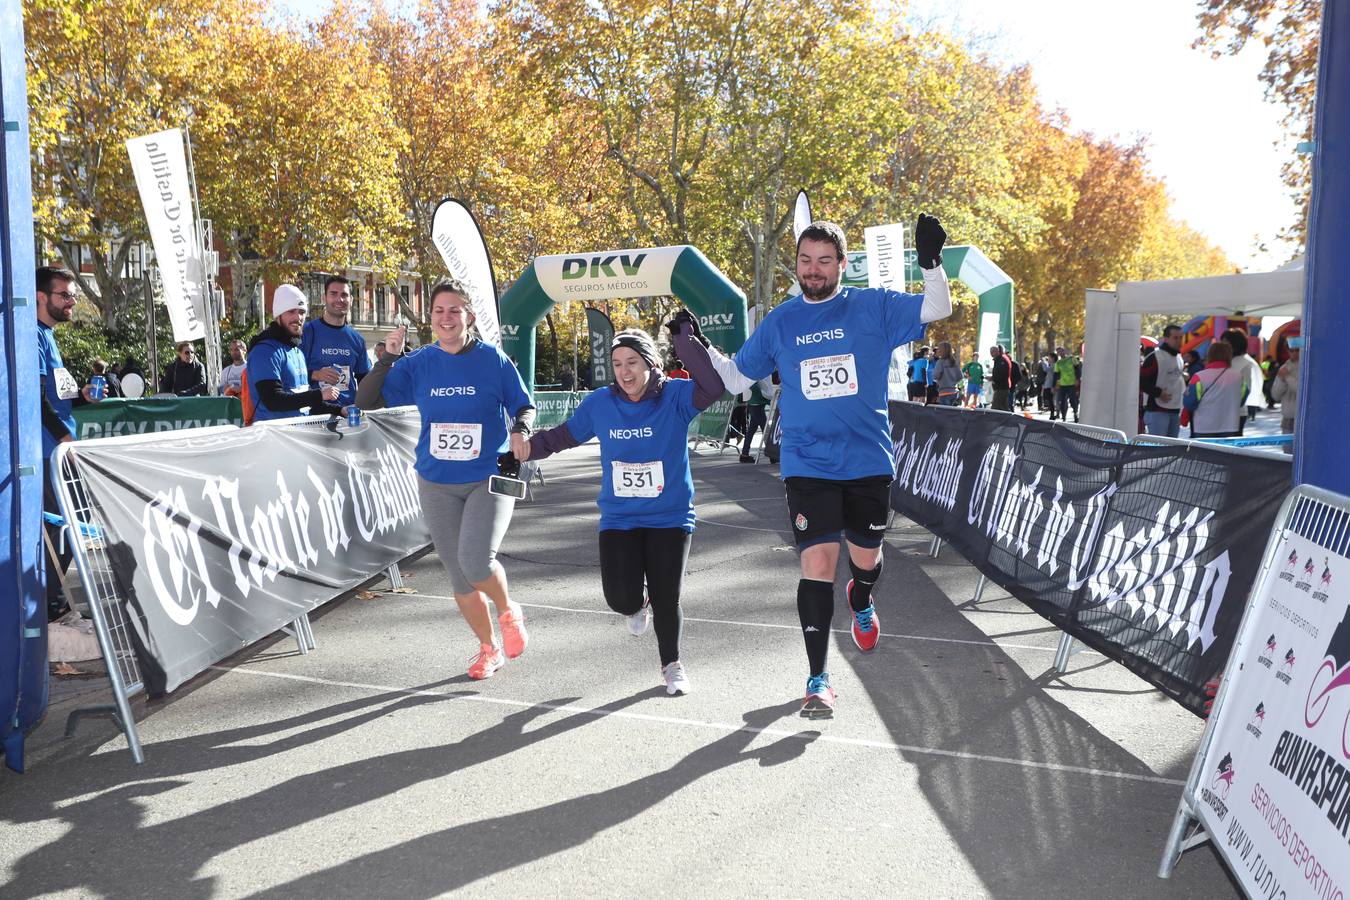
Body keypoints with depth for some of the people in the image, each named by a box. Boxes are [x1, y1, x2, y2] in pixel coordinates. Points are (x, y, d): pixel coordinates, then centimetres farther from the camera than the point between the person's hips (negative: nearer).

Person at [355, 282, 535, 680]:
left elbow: (524, 407, 3)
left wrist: (520, 431, -19)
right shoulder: (418, 364, 1)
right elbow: (365, 402, -1)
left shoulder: (493, 359, -5)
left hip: (489, 479, -3)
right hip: (437, 484, 4)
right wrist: (388, 358, -13)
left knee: (476, 561, -22)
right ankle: (489, 648, 30)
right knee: (458, 575, 9)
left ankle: (509, 612, 10)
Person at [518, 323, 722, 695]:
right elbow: (563, 435, 13)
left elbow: (713, 386, -27)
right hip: (618, 520, 2)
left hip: (670, 518, -2)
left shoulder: (674, 396, -8)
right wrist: (523, 449, 5)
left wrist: (685, 339, -28)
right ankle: (638, 603, 32)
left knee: (667, 600, 0)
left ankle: (672, 664, 29)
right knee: (621, 599, -10)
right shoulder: (600, 403, 0)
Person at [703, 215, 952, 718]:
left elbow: (937, 309, -3)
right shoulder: (779, 322, 5)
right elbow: (737, 378, 13)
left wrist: (930, 261, -19)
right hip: (807, 466, -1)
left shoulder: (873, 307, 1)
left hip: (869, 463, 1)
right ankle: (818, 679, 0)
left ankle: (861, 603, 54)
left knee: (866, 557, 17)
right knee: (817, 564, -10)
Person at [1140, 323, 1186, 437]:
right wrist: (1158, 392, -17)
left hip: (1175, 410, 9)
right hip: (1157, 411, -9)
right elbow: (1140, 380, -16)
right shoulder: (1155, 357, -11)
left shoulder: (1179, 357, 16)